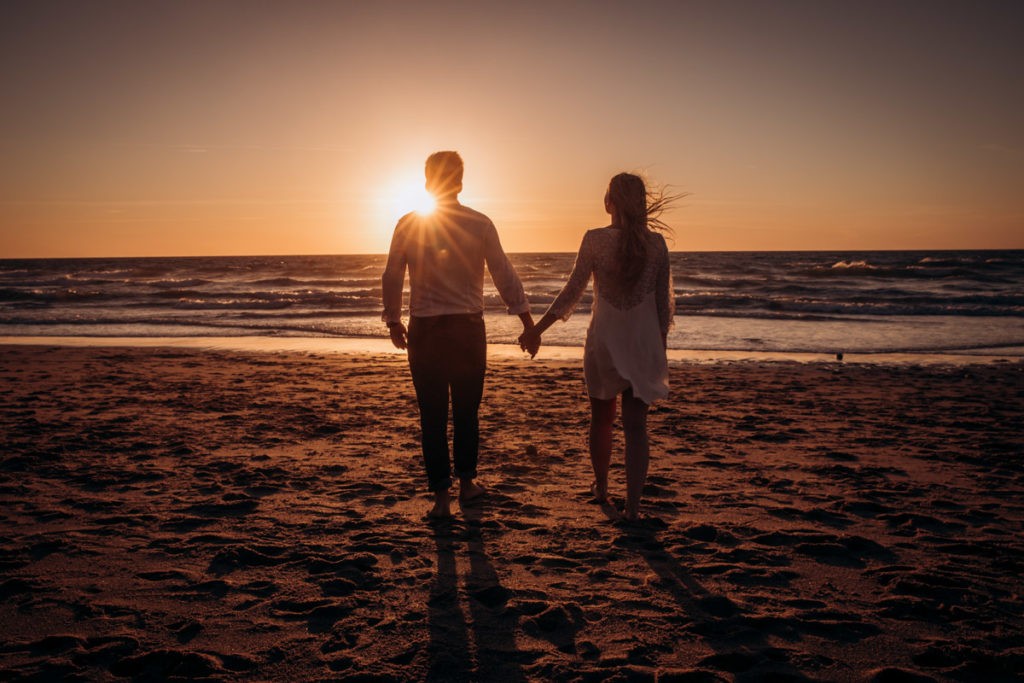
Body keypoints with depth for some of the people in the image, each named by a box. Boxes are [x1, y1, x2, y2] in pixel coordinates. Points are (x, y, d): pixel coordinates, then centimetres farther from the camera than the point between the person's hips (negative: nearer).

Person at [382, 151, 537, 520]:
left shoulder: (408, 224, 0)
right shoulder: (479, 224, -2)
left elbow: (391, 278, 4)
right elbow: (504, 275, -2)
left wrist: (393, 320, 19)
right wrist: (528, 322, 3)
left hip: (423, 331, 0)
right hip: (468, 327, 0)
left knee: (432, 416, 5)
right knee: (467, 411, 15)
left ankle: (441, 496, 5)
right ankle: (466, 483, 27)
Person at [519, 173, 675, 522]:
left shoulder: (595, 239, -9)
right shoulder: (656, 243, -4)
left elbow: (572, 293, -6)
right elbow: (664, 302, 0)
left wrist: (536, 329, 3)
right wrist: (661, 345, 12)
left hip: (603, 340, 0)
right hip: (643, 343, 1)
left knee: (601, 418, 19)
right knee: (635, 425, 3)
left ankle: (601, 488, 36)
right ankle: (632, 506, 1)